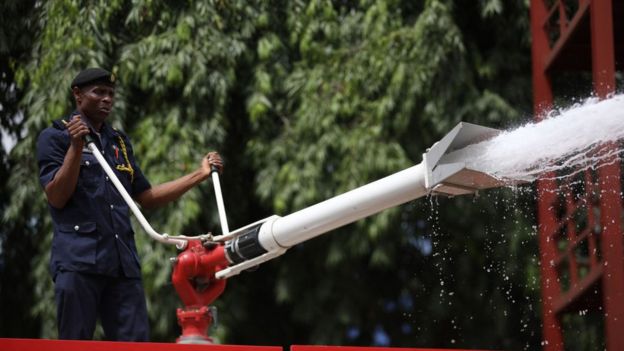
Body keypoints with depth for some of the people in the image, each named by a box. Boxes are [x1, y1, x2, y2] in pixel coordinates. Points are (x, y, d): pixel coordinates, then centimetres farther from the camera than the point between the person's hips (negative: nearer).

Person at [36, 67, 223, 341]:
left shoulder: (120, 142, 22)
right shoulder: (55, 137, 4)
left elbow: (147, 198, 23)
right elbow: (56, 198, -6)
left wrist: (200, 174, 20)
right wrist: (76, 147, -15)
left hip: (123, 262, 6)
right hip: (78, 259, -6)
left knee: (136, 344, -2)